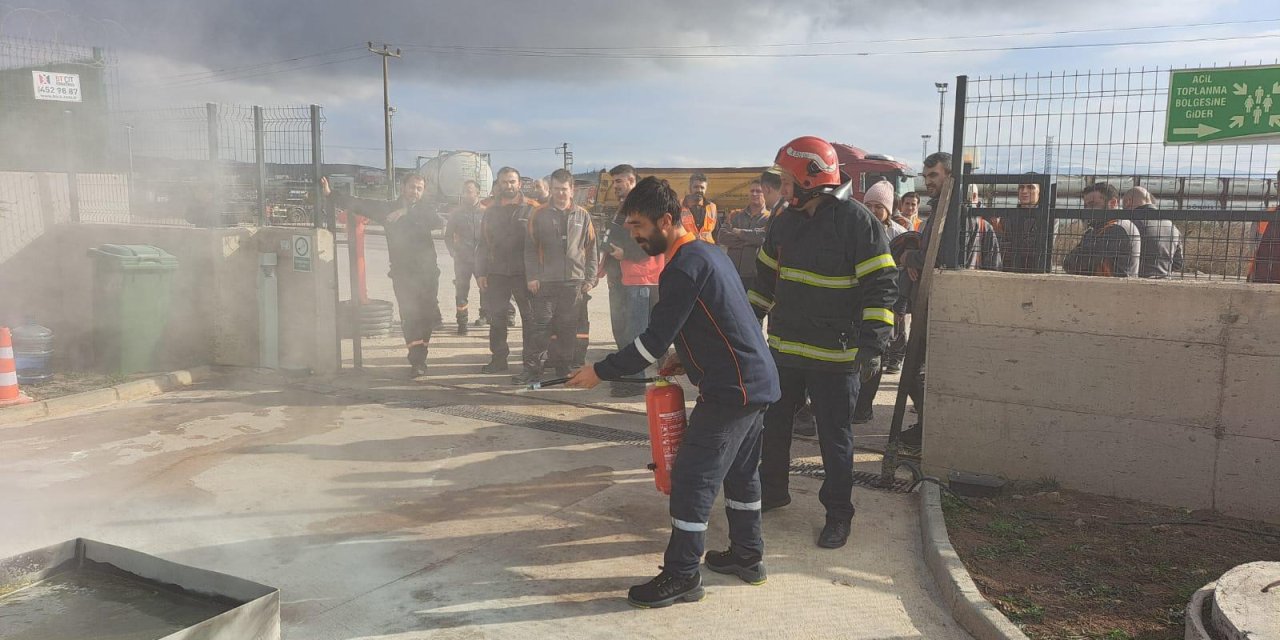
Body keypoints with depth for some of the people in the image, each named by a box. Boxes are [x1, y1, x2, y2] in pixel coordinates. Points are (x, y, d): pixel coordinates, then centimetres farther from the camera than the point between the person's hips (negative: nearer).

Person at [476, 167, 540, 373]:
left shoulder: (531, 209, -1)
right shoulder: (491, 211, 11)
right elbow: (483, 244, 14)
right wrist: (481, 273, 7)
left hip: (524, 273, -4)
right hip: (496, 273, 4)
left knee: (530, 317, 3)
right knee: (497, 319, 7)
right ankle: (499, 358, 16)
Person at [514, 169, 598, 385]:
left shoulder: (582, 216, 8)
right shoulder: (539, 214, 4)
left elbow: (591, 249, 10)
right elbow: (530, 248, 3)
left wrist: (590, 278, 3)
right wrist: (532, 277, -6)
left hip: (574, 281, 2)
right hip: (545, 282, -1)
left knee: (568, 328, 7)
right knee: (541, 325, -3)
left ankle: (563, 366, 18)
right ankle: (532, 368, 1)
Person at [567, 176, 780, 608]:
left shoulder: (683, 267, -19)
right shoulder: (707, 252, 12)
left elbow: (655, 340, -20)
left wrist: (601, 372, -12)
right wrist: (684, 360, 15)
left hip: (731, 388, -10)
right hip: (757, 379, 10)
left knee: (692, 476, -3)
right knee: (740, 471, 19)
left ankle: (682, 576, 5)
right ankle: (748, 556, 32)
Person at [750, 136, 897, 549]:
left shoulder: (856, 220, -12)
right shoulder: (785, 221, 9)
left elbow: (881, 286, -15)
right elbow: (766, 278, 20)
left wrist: (872, 344, -22)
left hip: (834, 355, -7)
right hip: (784, 348, 7)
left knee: (834, 438, 5)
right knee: (774, 425, 18)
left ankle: (839, 514, 20)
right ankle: (772, 491, 37)